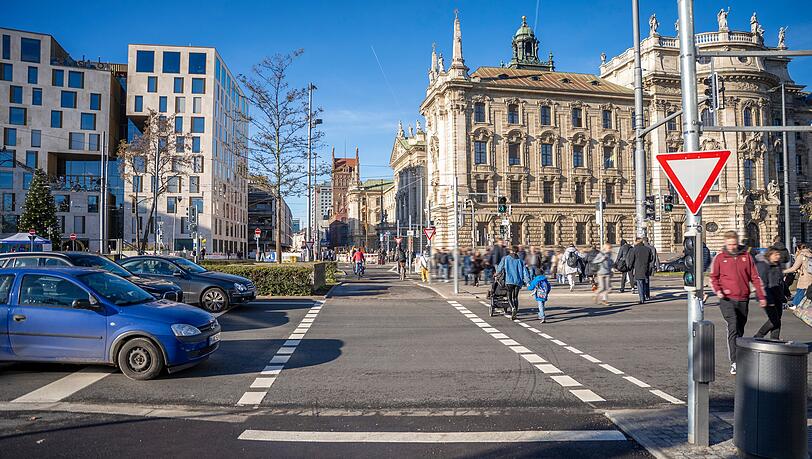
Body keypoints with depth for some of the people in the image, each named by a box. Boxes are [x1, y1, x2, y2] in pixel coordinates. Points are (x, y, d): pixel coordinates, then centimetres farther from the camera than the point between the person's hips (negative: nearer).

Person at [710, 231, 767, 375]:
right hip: (727, 299, -3)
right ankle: (734, 362, -21)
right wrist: (717, 290, -11)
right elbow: (713, 277, 6)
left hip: (743, 299, 3)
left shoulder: (746, 256, 7)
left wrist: (761, 296, 9)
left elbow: (755, 277, 11)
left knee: (740, 330, 12)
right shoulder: (719, 258, 2)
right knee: (733, 326, -18)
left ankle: (738, 357, 27)